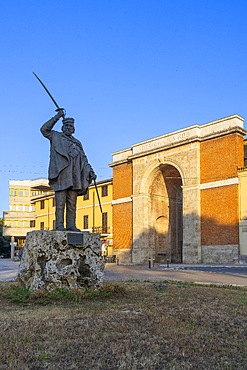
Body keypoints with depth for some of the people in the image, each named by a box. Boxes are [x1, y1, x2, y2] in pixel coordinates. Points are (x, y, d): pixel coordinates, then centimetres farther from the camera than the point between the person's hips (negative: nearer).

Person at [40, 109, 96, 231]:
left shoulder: (77, 143, 26)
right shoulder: (56, 137, 14)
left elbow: (83, 159, 21)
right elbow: (44, 129, -2)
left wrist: (90, 171, 9)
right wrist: (57, 117, -5)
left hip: (74, 176, 4)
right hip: (61, 173, -4)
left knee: (72, 203, 3)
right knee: (60, 202, -7)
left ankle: (71, 225, 5)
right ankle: (59, 225, -7)